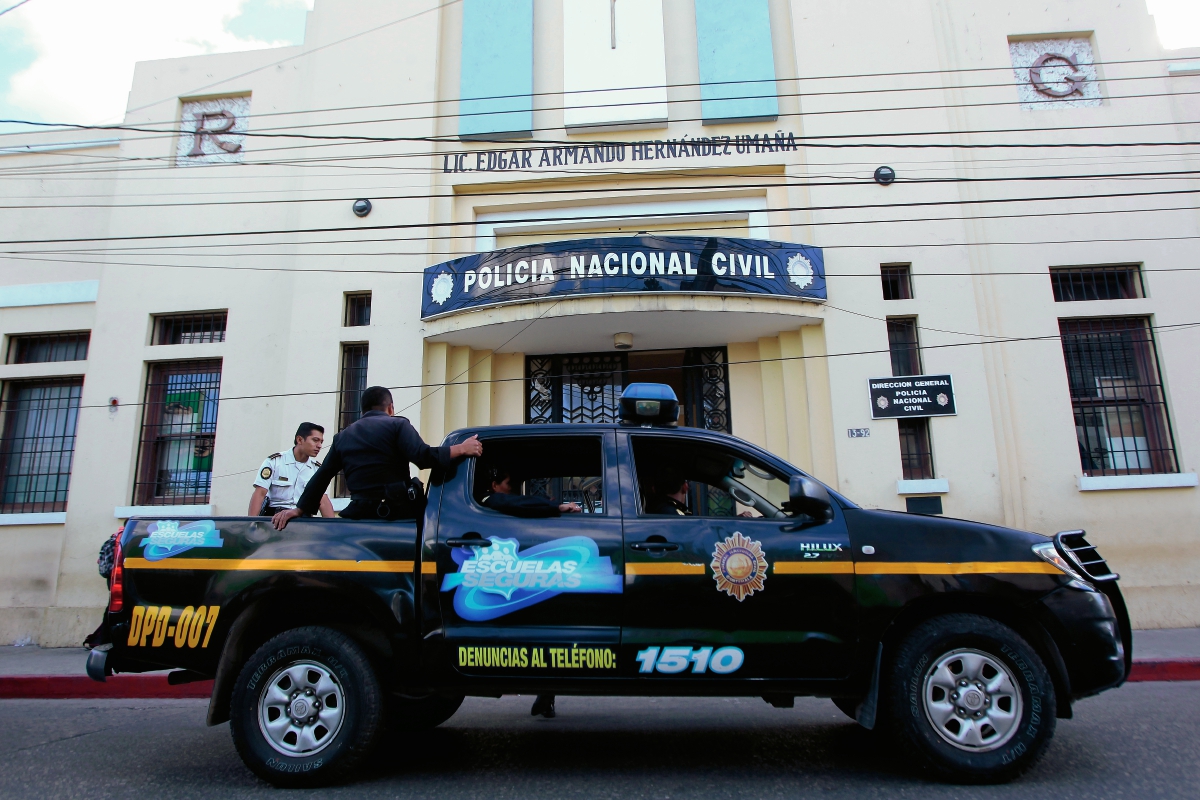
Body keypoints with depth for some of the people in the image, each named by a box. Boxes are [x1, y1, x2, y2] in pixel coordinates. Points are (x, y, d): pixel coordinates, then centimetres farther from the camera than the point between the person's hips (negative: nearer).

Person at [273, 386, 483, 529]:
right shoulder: (397, 425, 4)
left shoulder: (343, 436, 21)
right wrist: (460, 449, -5)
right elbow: (423, 457, -12)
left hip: (361, 514, 5)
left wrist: (300, 509, 25)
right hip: (400, 510, -5)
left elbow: (321, 476, 21)